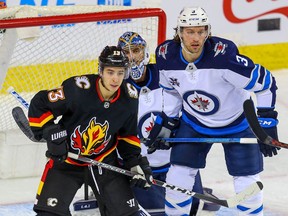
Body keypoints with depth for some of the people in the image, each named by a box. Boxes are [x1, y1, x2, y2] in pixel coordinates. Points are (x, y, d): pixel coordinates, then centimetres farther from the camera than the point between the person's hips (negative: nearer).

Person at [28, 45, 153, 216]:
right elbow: (39, 104, -15)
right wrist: (51, 133, -23)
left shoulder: (129, 99, -10)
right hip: (66, 158, -3)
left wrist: (136, 163, -2)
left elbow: (127, 135, 6)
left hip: (104, 161, 3)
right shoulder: (77, 89, -26)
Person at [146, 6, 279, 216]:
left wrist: (266, 123, -26)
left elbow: (265, 82, -26)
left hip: (236, 122, -3)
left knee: (246, 183, -4)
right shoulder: (166, 55, -18)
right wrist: (165, 122, 7)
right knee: (178, 177, -2)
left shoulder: (223, 55, -34)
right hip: (194, 122, 3)